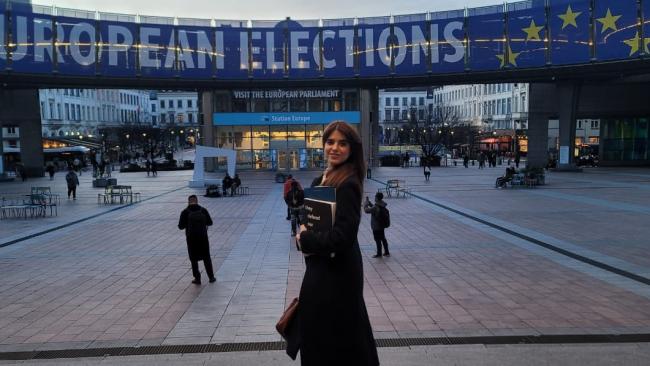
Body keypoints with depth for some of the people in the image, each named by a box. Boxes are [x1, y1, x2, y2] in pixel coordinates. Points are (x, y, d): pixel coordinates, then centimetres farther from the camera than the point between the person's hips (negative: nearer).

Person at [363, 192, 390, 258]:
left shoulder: (376, 207, -28)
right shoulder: (382, 205, 0)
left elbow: (367, 210, -21)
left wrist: (365, 204, -6)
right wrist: (369, 202, 11)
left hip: (376, 227, -8)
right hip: (382, 225, 8)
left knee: (378, 240, 5)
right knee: (383, 239, 18)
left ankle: (379, 254, 16)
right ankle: (386, 252, 26)